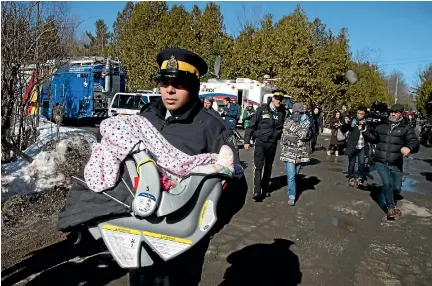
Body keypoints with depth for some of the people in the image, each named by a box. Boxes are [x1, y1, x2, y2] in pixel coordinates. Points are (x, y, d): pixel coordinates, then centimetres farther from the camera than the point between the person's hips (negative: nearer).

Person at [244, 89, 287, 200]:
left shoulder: (282, 112, 2)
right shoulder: (262, 109, -5)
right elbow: (251, 125, -4)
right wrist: (247, 140, -6)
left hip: (273, 143, 3)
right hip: (260, 142, -3)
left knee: (268, 167, 13)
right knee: (258, 166, -10)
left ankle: (265, 189, 27)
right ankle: (257, 191, -9)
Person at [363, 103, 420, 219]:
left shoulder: (406, 128, -1)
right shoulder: (382, 125, 6)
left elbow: (415, 143, -10)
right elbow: (373, 138, 19)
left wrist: (409, 148, -33)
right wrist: (365, 131, 1)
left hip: (396, 164, 0)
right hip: (381, 162, 0)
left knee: (396, 188, 9)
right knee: (387, 183, -17)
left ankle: (387, 196, 42)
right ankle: (391, 208, 2)